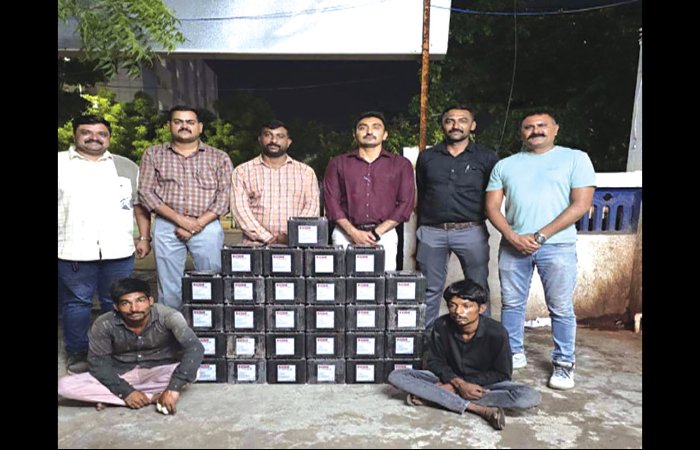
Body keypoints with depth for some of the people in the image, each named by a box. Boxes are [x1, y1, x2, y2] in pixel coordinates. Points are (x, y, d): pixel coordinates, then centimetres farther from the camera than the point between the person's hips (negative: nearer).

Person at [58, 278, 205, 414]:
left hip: (159, 373, -1)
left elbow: (195, 348, -32)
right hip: (121, 375, 2)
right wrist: (126, 392, -23)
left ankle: (108, 397, -17)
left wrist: (173, 388, -40)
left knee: (190, 373, -34)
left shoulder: (167, 316, -24)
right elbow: (98, 362, -12)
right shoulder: (104, 324, -18)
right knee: (64, 386, -21)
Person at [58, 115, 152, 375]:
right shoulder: (60, 163, 8)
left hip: (118, 250, 2)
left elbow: (139, 205, 14)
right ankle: (76, 353, 21)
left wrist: (144, 237, 7)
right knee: (77, 302, 6)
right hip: (73, 250, -1)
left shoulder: (127, 166, 14)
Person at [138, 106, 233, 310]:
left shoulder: (219, 158, 8)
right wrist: (180, 219, -9)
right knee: (169, 288, 5)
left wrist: (199, 224, -10)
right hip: (166, 227, 1)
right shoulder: (153, 155, 10)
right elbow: (146, 191, 2)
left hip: (207, 227, 0)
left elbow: (225, 195, 1)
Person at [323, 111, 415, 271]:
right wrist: (353, 232, -9)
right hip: (345, 234, 0)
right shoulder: (338, 163, 11)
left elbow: (406, 203, 2)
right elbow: (331, 201, 4)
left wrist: (376, 232, -7)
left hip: (384, 235, 0)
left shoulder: (401, 164, 9)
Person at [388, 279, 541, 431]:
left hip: (485, 383, 0)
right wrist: (459, 383, -26)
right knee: (396, 376, -21)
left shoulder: (496, 332, -21)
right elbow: (435, 362, -5)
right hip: (450, 378, 1)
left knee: (530, 397, -31)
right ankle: (478, 408, -26)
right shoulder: (441, 326, -17)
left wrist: (452, 387, -19)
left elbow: (502, 374, -13)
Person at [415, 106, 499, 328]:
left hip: (471, 231, -1)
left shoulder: (487, 157, 7)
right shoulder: (427, 157, 13)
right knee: (430, 290, 6)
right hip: (432, 232, 2)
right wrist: (419, 234, 14)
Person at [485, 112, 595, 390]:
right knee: (511, 303, 9)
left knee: (561, 308, 3)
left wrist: (540, 236, -11)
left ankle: (564, 364, 20)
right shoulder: (505, 165, 11)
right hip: (512, 245, 3)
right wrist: (513, 237, -9)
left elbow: (581, 205, -5)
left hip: (557, 245, -3)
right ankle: (514, 354, 26)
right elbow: (492, 207, 7)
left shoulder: (575, 158, 3)